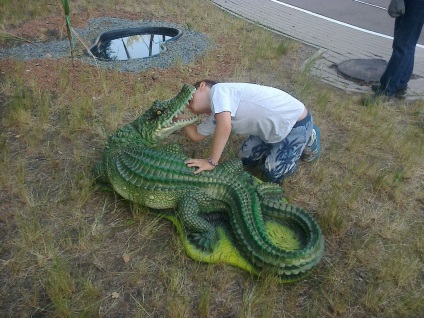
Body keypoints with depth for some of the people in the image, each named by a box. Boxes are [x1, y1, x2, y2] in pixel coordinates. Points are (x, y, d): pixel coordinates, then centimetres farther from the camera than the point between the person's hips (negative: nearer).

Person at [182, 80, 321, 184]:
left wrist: (211, 162, -28)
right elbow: (196, 135, 15)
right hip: (274, 125, 9)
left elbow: (225, 126, -34)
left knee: (272, 174, -4)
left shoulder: (217, 89, -20)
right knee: (246, 158, 11)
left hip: (296, 121, -9)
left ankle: (309, 139, 14)